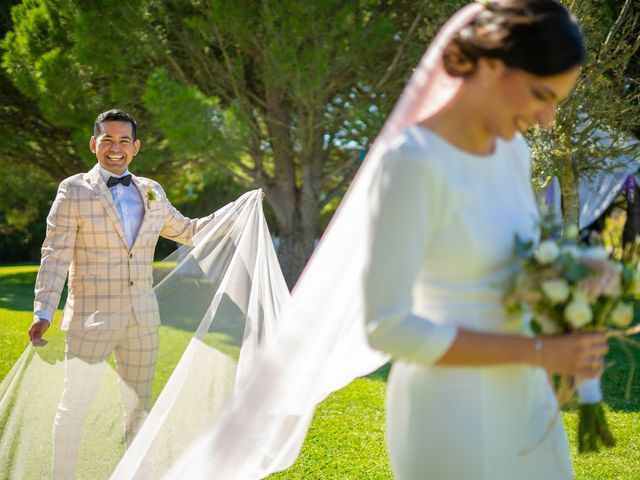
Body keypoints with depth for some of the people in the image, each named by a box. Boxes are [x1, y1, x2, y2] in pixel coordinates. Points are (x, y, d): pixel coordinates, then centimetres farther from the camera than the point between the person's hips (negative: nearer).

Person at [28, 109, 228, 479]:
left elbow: (186, 231, 25)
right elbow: (55, 256, -8)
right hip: (93, 319, -5)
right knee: (75, 406, -3)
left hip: (143, 319, 5)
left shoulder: (152, 192, 10)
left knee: (139, 405, 13)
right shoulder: (74, 191, -4)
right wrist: (43, 313, -15)